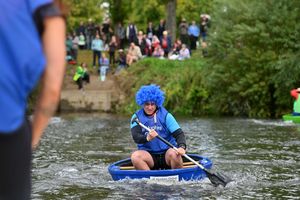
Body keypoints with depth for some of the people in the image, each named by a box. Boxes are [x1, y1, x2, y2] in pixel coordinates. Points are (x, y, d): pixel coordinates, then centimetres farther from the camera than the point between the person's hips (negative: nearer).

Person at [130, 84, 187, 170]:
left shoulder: (165, 115, 2)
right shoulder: (137, 117, 4)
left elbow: (179, 133, -6)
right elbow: (136, 137, -11)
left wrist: (182, 147, -28)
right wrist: (147, 138, -35)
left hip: (166, 153, -1)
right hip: (148, 155, 1)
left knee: (173, 153, -33)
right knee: (135, 156, -30)